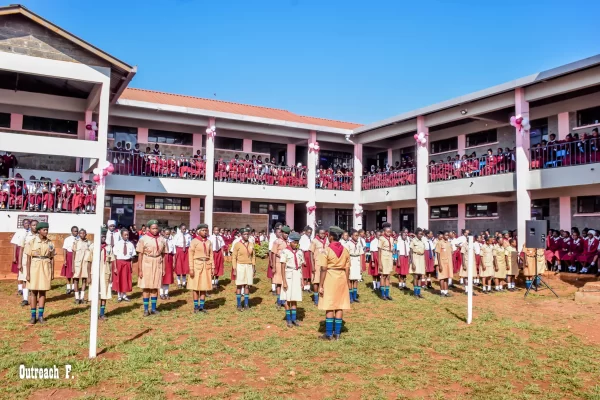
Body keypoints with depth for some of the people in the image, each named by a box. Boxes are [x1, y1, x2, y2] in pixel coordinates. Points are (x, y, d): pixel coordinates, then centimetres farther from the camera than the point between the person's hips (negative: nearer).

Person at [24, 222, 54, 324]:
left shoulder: (50, 243, 3)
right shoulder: (32, 241, -4)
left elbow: (52, 258, 7)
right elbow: (28, 258, -4)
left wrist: (53, 272, 5)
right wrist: (27, 273, -8)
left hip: (46, 268, 2)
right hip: (34, 267, -2)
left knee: (43, 292, 5)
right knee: (33, 292, 3)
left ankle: (40, 315, 13)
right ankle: (33, 316, 12)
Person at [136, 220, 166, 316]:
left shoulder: (161, 239, 5)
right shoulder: (143, 239, -4)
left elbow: (163, 255, 8)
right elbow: (140, 255, -5)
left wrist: (163, 268, 6)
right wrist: (140, 269, -8)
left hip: (158, 265, 3)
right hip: (146, 264, -3)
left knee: (155, 287, 8)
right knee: (146, 287, 2)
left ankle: (153, 308, 18)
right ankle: (146, 309, 12)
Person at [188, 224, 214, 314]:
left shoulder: (209, 242, 7)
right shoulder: (194, 241, -5)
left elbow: (211, 255, 10)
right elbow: (190, 255, -7)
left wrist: (212, 268, 6)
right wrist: (191, 268, -13)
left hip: (206, 266, 4)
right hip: (197, 265, -4)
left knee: (204, 286, 6)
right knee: (195, 286, 1)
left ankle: (202, 306, 14)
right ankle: (196, 306, 10)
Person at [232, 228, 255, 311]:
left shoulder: (251, 245, 7)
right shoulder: (237, 244, -5)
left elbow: (253, 257, 11)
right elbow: (234, 258, -5)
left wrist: (254, 268, 6)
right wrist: (234, 269, -9)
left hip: (249, 267, 3)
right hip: (240, 266, -3)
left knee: (247, 286, 7)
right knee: (239, 286, 0)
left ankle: (246, 304, 14)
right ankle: (239, 305, 8)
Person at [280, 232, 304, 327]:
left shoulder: (300, 253, 6)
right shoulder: (285, 252, -8)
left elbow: (301, 268, 11)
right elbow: (283, 268, -9)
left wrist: (302, 280, 10)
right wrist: (284, 281, -12)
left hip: (297, 277, 4)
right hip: (288, 276, -4)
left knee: (295, 298, 9)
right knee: (288, 299, 2)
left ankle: (294, 318, 17)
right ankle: (288, 319, 13)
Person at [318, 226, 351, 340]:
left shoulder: (327, 250, -10)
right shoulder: (345, 250, 3)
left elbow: (323, 269, -12)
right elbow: (347, 269, 4)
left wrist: (321, 285, -8)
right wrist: (346, 283, 13)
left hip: (330, 279, -4)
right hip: (342, 279, 4)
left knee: (329, 307, 2)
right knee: (340, 306, 8)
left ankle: (329, 334, 6)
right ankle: (337, 333, 13)